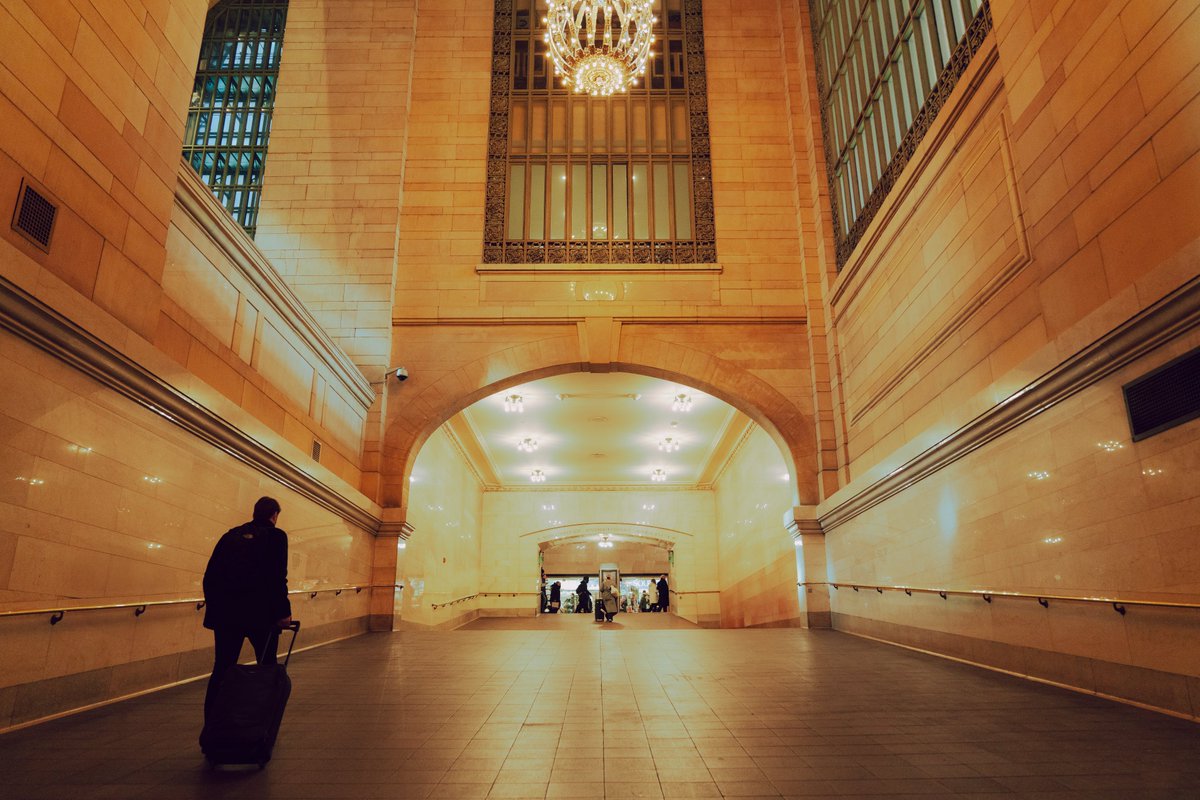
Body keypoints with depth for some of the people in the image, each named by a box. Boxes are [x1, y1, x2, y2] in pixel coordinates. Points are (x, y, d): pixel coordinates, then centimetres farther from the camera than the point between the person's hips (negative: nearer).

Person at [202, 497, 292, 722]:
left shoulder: (231, 535, 12)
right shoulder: (275, 536, -3)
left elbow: (210, 575, 11)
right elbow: (277, 577, -13)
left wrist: (214, 607, 19)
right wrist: (283, 611, -8)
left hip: (226, 614, 4)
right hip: (260, 613, -4)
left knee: (222, 670, 10)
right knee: (268, 670, 10)